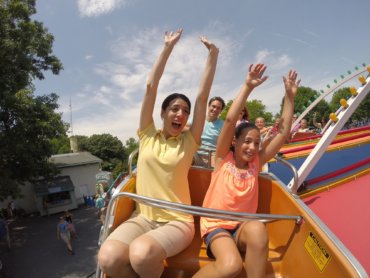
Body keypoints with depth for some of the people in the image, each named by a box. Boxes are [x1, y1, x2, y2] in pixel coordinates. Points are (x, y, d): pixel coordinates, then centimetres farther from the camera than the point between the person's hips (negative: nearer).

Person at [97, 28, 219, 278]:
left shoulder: (189, 141, 0)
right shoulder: (148, 136, 3)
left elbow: (203, 96, -4)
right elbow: (151, 87, -1)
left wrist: (213, 54, -2)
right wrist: (168, 47, 0)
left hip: (177, 221, -1)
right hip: (142, 217, 2)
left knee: (141, 253, -31)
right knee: (108, 257, -27)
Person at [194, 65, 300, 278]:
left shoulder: (256, 163, 4)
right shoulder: (223, 158, -4)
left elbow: (284, 134, 1)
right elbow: (230, 120, -17)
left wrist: (290, 97, -2)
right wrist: (248, 87, -19)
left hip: (243, 227, 3)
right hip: (216, 225, -3)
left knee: (257, 228, -33)